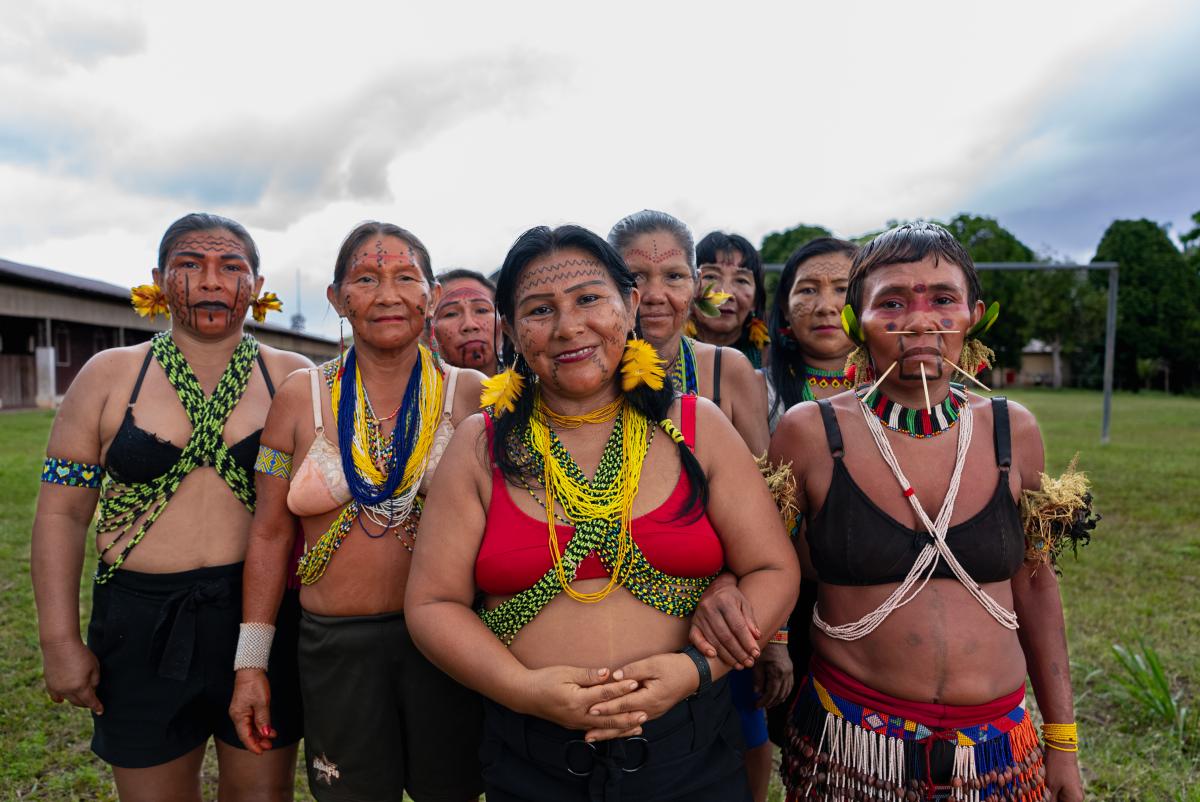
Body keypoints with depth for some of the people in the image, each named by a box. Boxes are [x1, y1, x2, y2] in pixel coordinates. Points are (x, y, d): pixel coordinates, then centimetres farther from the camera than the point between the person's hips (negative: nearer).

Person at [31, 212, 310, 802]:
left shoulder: (295, 378, -1)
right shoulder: (109, 375, 1)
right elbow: (61, 512, 3)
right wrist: (59, 640, -2)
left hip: (264, 618, 0)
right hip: (141, 625, 1)